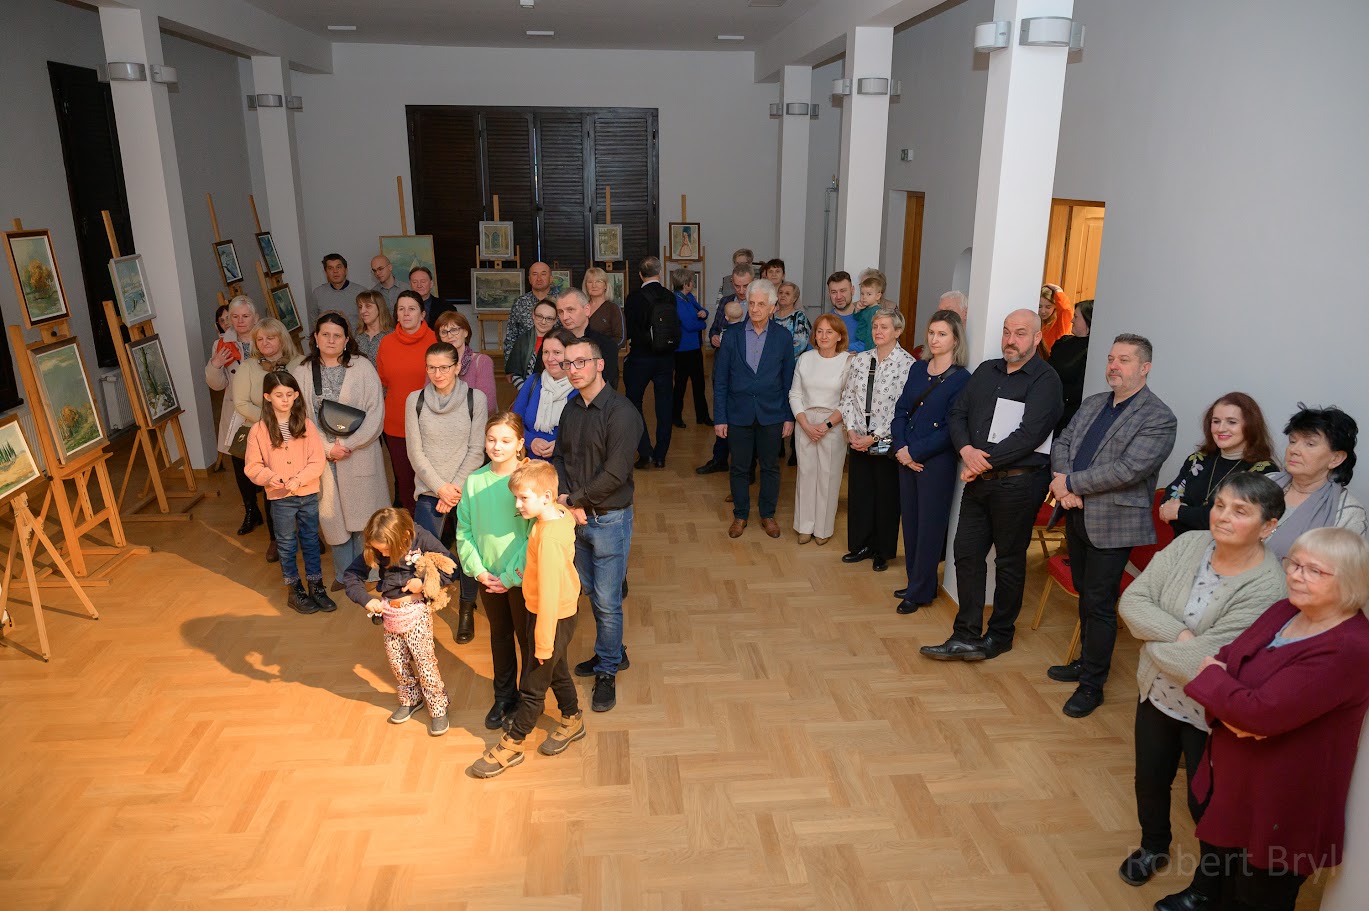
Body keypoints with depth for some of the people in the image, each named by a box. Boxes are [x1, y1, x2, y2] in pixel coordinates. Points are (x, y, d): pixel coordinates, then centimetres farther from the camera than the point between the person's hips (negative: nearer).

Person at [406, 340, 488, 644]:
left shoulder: (475, 398, -3)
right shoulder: (415, 400, 1)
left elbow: (476, 450, -4)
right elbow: (415, 452, 0)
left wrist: (456, 488, -11)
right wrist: (440, 488, -8)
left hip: (466, 490, -1)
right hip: (428, 490, 1)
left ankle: (466, 610, 23)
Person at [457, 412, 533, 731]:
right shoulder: (474, 481, -3)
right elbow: (464, 530, 2)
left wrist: (511, 576, -17)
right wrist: (478, 570, -8)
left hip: (521, 578, -4)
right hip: (488, 578, 4)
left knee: (527, 639, 11)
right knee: (499, 636, 21)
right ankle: (504, 697, 40)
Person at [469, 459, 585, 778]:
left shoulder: (548, 537, -32)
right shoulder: (562, 515, -7)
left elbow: (549, 594, -29)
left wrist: (543, 643, -22)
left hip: (553, 617, -9)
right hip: (564, 609, 9)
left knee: (532, 686, 9)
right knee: (556, 671, 26)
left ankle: (511, 746, 26)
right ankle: (573, 721, 46)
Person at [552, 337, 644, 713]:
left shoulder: (621, 412, -18)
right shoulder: (571, 409, 6)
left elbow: (615, 474, -23)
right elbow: (559, 457, 7)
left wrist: (573, 499, -14)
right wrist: (566, 500, -10)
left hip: (609, 518, -7)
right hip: (577, 516, 7)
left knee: (607, 601, 2)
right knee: (590, 591, 18)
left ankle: (607, 671, 20)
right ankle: (613, 652, 38)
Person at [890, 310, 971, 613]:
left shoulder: (961, 379, -10)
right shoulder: (917, 369, 8)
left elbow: (951, 429, -15)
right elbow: (901, 410, 7)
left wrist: (915, 453, -15)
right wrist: (900, 447, -7)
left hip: (937, 462, -6)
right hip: (907, 459, 6)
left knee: (929, 526, 4)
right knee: (910, 520, 13)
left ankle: (920, 591, 16)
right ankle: (915, 581, 28)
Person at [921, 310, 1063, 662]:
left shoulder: (1045, 380, -8)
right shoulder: (986, 371, 12)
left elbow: (1028, 435, -18)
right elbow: (957, 414, 8)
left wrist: (985, 461, -16)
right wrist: (967, 451, -10)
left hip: (1017, 483, -6)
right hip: (978, 480, 6)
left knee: (1009, 561, 8)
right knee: (967, 553, 5)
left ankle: (1000, 635, 24)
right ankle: (966, 636, 14)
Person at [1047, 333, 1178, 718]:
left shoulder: (1159, 418, -12)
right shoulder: (1092, 404, 12)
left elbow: (1128, 470, -22)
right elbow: (1061, 443, 8)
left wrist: (1071, 483, -18)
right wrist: (1062, 484, -11)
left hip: (1113, 523, -7)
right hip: (1077, 514, 7)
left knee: (1099, 603, 0)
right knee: (1085, 595, 20)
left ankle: (1092, 684, 13)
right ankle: (1087, 661, 36)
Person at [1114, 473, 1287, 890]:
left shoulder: (1266, 590, -28)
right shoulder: (1189, 545, -12)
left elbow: (1201, 664, -29)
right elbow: (1131, 600, -15)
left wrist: (1151, 638, -14)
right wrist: (1179, 635, -27)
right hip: (1156, 694, 5)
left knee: (1205, 803, 16)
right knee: (1150, 782, 24)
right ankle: (1153, 848, 52)